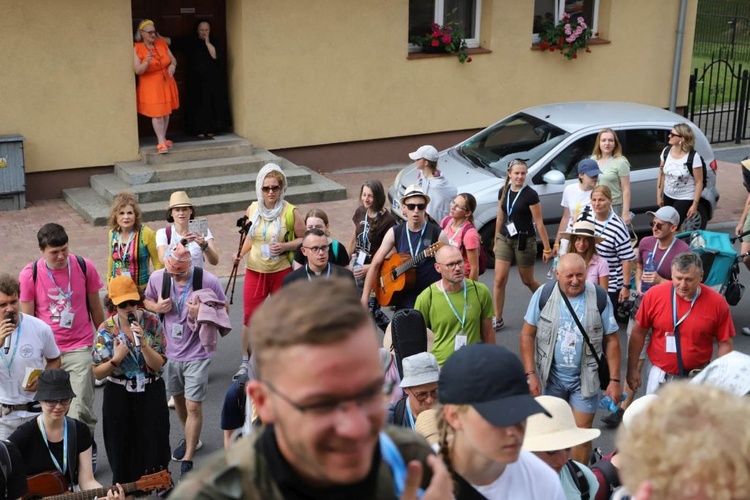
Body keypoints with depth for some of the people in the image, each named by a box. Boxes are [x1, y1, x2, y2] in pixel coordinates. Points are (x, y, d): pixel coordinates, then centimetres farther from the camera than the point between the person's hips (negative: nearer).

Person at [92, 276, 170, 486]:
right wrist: (116, 359, -22)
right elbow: (98, 373, -4)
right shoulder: (106, 330, -8)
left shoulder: (152, 322, -8)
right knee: (122, 452, 10)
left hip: (151, 393, 0)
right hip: (119, 397, 0)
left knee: (154, 445, 7)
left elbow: (158, 364, -11)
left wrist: (142, 342, -26)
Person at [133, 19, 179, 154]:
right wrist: (147, 62, -36)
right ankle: (161, 143, -2)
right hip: (150, 86, -5)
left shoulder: (162, 43, 0)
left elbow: (173, 58, 8)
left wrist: (173, 65, -16)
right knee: (157, 114, -6)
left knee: (166, 113, 12)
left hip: (166, 83, 5)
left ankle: (162, 139, 26)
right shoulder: (137, 48, -13)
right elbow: (138, 70, -17)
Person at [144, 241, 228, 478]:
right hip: (170, 350, 5)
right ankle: (190, 438, 47)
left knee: (193, 406, -7)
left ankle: (187, 460, 4)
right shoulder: (157, 277, -11)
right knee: (178, 398, 22)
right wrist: (156, 307, -15)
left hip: (197, 352, -4)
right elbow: (146, 300, 8)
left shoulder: (208, 281, -21)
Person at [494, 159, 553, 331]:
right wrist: (496, 241, 16)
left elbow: (539, 223, -11)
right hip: (504, 239, 4)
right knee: (499, 280, -5)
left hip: (524, 241, -4)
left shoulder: (530, 194, -13)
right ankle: (498, 319, 4)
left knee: (527, 280, 11)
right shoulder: (503, 192, 2)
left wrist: (547, 247, -10)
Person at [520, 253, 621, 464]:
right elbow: (527, 335, -4)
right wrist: (530, 374, -10)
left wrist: (614, 380, -5)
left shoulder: (599, 298, -8)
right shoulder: (543, 295, -8)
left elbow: (611, 340, -2)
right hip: (550, 377, 1)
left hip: (585, 378, 0)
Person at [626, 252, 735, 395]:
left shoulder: (717, 303, -12)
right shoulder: (654, 295, -12)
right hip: (660, 376, 1)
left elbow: (724, 344, -3)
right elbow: (638, 333, -2)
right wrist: (633, 369, 2)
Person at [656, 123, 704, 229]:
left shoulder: (693, 157, -19)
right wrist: (659, 196, 8)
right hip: (668, 197, 6)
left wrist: (695, 204, -14)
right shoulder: (666, 151, -3)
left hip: (685, 199, -6)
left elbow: (699, 182, -14)